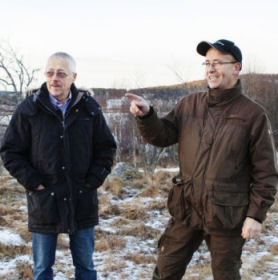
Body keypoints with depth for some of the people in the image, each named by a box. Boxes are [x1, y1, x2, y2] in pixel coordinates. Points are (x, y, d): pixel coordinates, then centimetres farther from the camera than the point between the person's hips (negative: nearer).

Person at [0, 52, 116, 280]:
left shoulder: (89, 108, 0)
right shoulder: (29, 109, -5)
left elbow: (107, 148, 7)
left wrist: (93, 181, -3)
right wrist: (33, 182, -8)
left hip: (82, 201, 1)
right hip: (44, 201, -1)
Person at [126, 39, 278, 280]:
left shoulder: (253, 114, -8)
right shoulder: (190, 104, 4)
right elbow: (163, 136, 0)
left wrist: (256, 214, -11)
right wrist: (146, 115, -19)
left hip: (227, 215, -3)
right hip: (186, 209, 3)